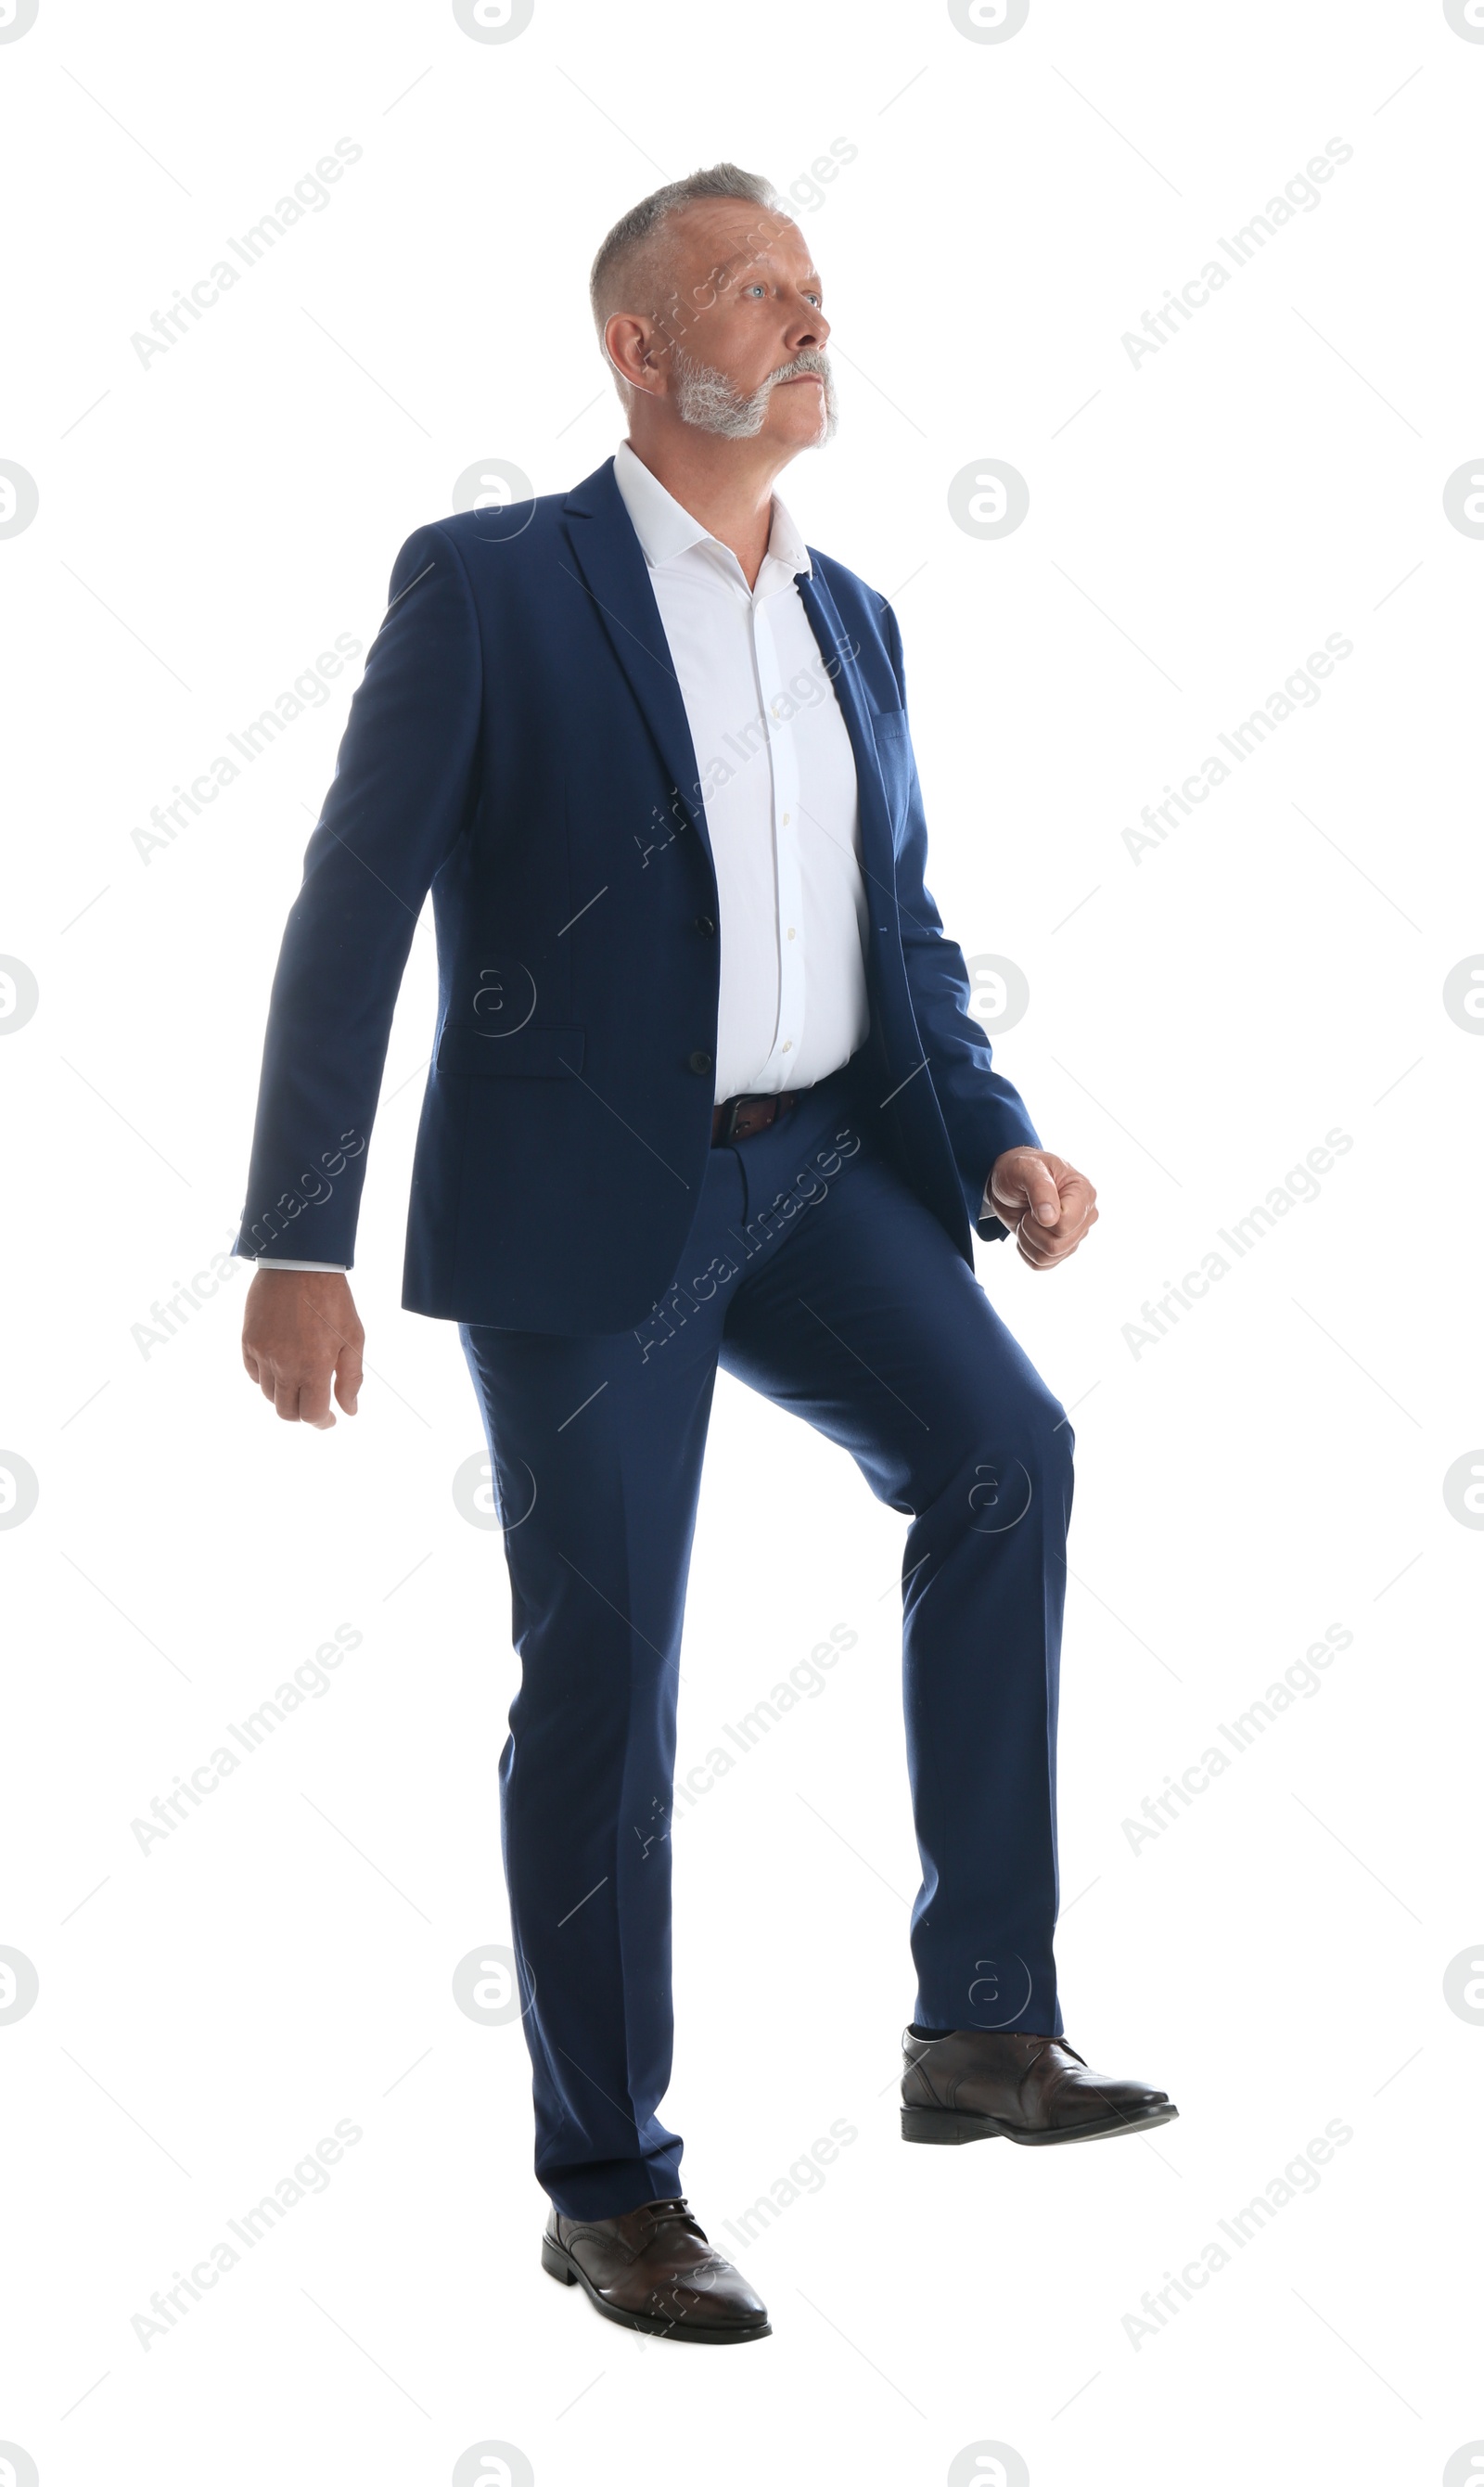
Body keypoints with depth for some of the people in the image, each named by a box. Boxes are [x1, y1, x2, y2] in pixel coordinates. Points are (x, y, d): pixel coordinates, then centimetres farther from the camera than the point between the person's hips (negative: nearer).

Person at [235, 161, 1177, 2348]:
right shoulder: (488, 585, -6)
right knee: (602, 1682, -1)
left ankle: (981, 2023, -9)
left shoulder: (852, 619, 12)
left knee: (1001, 1446, -19)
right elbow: (353, 919, -8)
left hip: (809, 1169, 5)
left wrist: (997, 1142, 1)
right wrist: (297, 1244, -13)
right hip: (580, 1200, -5)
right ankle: (609, 2194, 14)